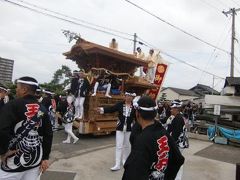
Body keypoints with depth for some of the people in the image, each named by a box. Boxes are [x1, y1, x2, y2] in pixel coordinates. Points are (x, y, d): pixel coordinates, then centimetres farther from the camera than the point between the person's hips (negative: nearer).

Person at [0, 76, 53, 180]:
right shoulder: (42, 109, 3)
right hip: (36, 159, 5)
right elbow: (48, 134, 4)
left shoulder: (13, 105, -12)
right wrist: (45, 157, 9)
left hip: (15, 160, -5)